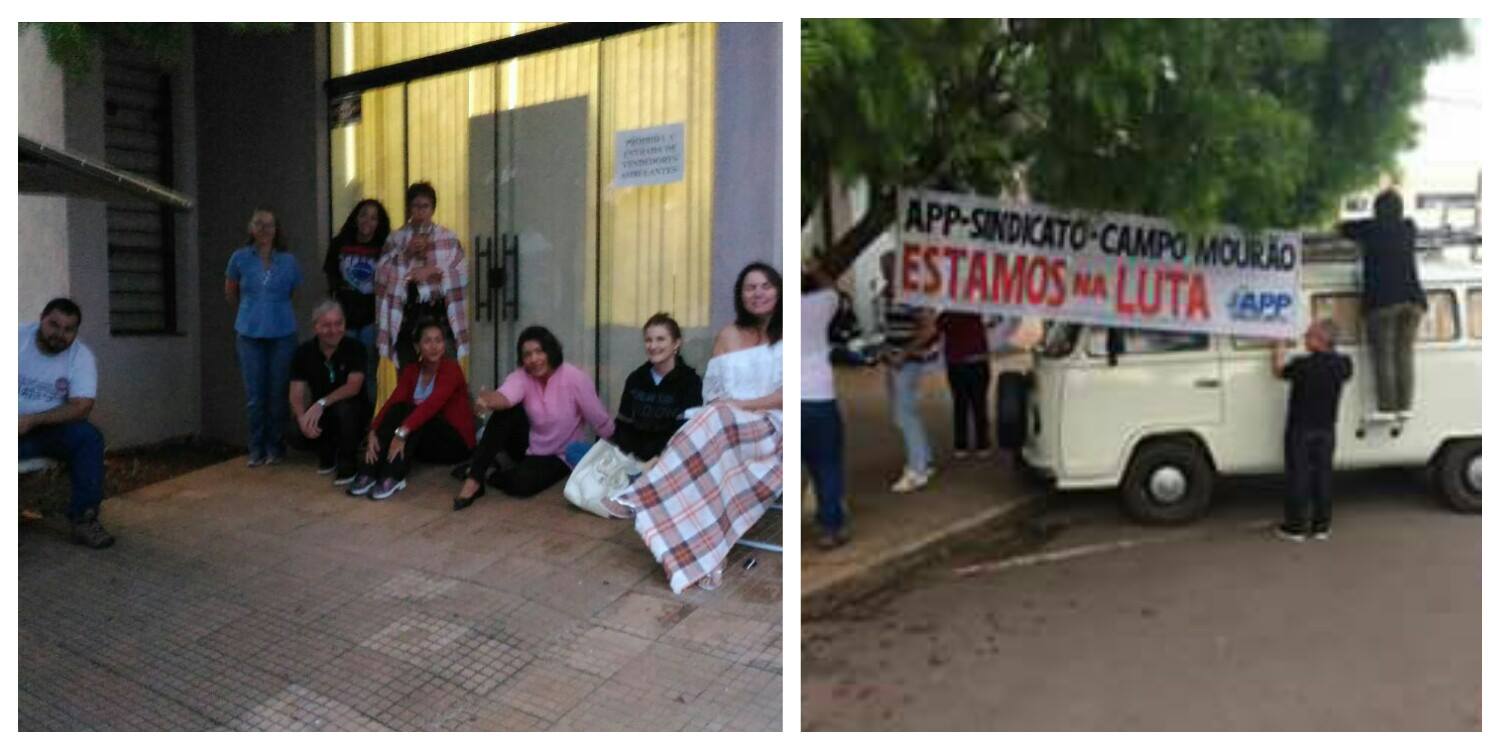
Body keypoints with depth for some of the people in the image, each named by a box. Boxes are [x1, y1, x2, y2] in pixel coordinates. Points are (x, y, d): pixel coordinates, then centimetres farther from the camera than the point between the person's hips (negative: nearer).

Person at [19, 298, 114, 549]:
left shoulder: (81, 356, -6)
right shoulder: (20, 338, -6)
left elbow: (81, 407, -15)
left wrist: (32, 420, -25)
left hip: (52, 428, 1)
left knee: (89, 437, -26)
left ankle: (84, 519, -24)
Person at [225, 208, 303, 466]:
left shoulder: (288, 260, 1)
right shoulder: (240, 258, 1)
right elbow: (230, 293, 15)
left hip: (283, 333, 0)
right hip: (249, 334, 0)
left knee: (278, 392, 3)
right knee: (254, 394, 3)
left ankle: (275, 446, 15)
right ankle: (257, 448, 14)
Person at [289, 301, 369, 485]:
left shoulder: (355, 348, -14)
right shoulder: (304, 352, -6)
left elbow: (353, 387, -23)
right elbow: (296, 394, -10)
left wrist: (322, 403, -35)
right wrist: (302, 417, -31)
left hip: (353, 410, -3)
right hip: (320, 412, 3)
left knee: (344, 408, -37)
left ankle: (347, 464, -14)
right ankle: (327, 455, 9)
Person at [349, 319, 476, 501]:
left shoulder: (451, 369, -15)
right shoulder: (411, 370, 3)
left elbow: (431, 404, -31)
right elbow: (392, 402, -11)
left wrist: (402, 433, -42)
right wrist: (373, 433, -27)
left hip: (455, 442, -5)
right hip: (424, 442, 5)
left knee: (410, 411, -29)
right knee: (398, 409, -22)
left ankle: (393, 477, -37)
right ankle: (368, 473, -28)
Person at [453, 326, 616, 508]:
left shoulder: (574, 378, -22)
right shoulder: (521, 376, -14)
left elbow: (601, 422, -13)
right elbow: (503, 396, -39)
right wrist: (486, 399, -62)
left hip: (560, 456, -3)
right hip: (528, 446, 3)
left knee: (521, 483, -33)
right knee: (505, 411, -27)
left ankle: (489, 474, 0)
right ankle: (473, 479, -24)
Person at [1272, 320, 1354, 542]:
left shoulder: (1303, 365, -21)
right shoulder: (1342, 364, -5)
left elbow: (1279, 371, -3)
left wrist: (1278, 353, 15)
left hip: (1300, 429, -5)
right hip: (1326, 429, 5)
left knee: (1299, 476, 3)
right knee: (1323, 475, 11)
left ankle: (1296, 526, 8)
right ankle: (1321, 525, 18)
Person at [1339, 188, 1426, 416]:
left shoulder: (1371, 228, 1)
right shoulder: (1409, 228, 14)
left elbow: (1341, 228, 14)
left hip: (1383, 301, -5)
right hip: (1413, 299, 5)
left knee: (1384, 356, -2)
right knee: (1404, 354, 9)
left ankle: (1387, 407, -4)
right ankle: (1404, 406, 8)